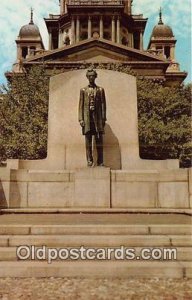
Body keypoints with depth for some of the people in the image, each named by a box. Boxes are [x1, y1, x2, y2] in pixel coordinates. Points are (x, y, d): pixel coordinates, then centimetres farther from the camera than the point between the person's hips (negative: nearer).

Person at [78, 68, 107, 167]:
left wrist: (103, 118, 0)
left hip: (97, 116, 0)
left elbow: (103, 105, 8)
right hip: (87, 117, 0)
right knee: (88, 139, -2)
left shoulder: (100, 90, 12)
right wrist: (81, 119, -2)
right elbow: (81, 105, 7)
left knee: (99, 139, -2)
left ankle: (100, 161, 2)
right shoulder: (83, 90, 11)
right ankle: (89, 161, 1)